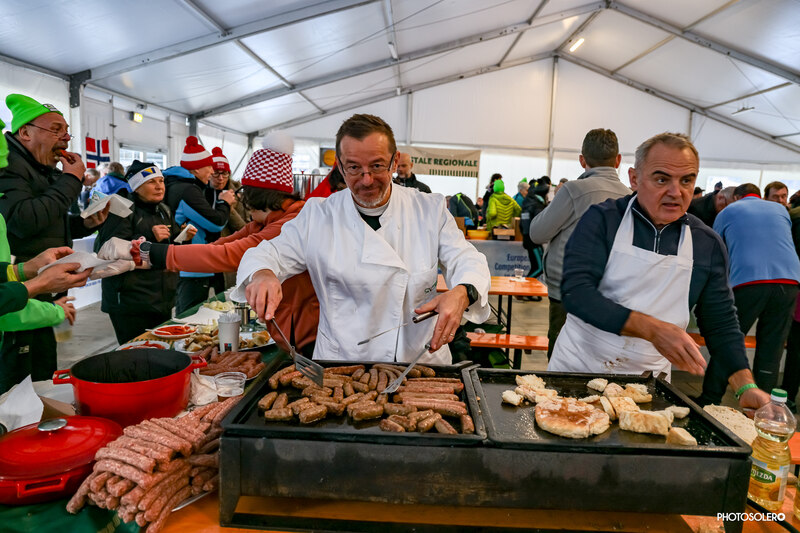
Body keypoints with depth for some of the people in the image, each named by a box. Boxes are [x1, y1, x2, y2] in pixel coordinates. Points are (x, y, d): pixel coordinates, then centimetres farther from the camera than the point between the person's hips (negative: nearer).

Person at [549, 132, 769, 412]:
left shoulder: (707, 244, 1)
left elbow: (721, 324, 7)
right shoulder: (603, 219, -10)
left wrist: (746, 387, -7)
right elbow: (576, 291, -21)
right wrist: (652, 329, -28)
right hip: (578, 368, -2)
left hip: (648, 383, 3)